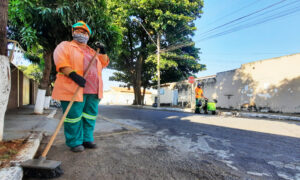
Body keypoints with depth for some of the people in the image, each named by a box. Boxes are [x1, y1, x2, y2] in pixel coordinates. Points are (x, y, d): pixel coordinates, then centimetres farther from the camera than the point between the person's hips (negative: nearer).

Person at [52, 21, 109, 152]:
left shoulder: (92, 51, 27)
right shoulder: (65, 46, 8)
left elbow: (103, 64, 26)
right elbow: (61, 62, -8)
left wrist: (102, 52, 9)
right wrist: (73, 74, -23)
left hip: (93, 90, 6)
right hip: (74, 89, -6)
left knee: (90, 116, 9)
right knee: (74, 116, -3)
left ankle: (87, 139, 21)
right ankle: (75, 142, 11)